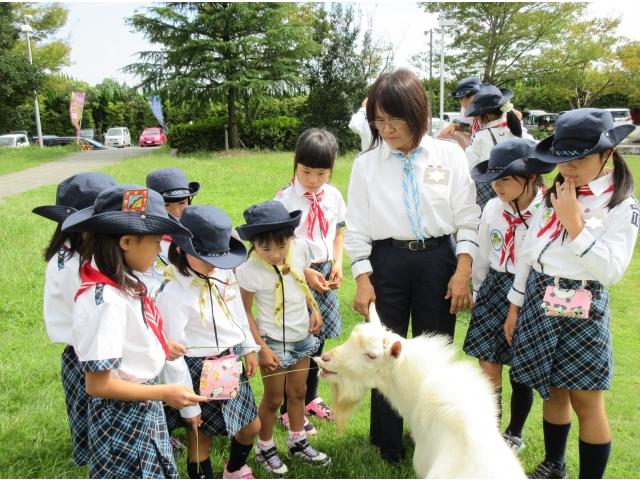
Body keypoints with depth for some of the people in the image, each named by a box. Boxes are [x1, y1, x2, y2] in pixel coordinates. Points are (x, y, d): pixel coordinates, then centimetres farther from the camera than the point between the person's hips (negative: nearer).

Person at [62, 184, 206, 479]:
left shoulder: (121, 282, -4)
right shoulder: (106, 301, -29)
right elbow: (97, 384, -26)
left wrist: (159, 346, 9)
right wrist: (164, 393, -22)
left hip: (145, 408, 8)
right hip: (123, 416, -8)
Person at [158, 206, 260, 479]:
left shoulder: (223, 273, -5)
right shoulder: (171, 293, -25)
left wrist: (249, 348, 18)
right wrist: (187, 404, -16)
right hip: (200, 374, -7)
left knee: (251, 427, 22)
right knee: (200, 440, 11)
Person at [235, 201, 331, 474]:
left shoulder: (300, 249, -11)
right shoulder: (249, 270, -25)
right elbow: (244, 311, -16)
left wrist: (314, 309, -2)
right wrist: (261, 347, -16)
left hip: (302, 336, 5)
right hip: (274, 341, -5)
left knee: (298, 392, 19)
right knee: (273, 398, 10)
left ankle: (298, 442, 38)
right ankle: (265, 448, 32)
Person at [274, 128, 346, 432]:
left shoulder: (333, 196, 4)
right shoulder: (285, 199, -12)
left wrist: (337, 263, -1)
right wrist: (306, 273, -19)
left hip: (324, 273, 6)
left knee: (318, 339, 17)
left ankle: (310, 398, 36)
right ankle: (288, 409, 17)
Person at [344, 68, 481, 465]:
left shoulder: (450, 155, 0)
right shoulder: (366, 164, 1)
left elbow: (467, 218, 0)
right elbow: (358, 227, 2)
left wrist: (463, 271, -7)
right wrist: (363, 280, -5)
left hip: (438, 260, 0)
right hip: (386, 262, 1)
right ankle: (389, 444, 30)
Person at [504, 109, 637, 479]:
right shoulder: (554, 196, 7)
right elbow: (528, 254, 10)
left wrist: (574, 223, -19)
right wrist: (515, 306, 11)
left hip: (582, 311, -5)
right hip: (539, 304, 5)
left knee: (586, 403, 5)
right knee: (553, 392, 18)